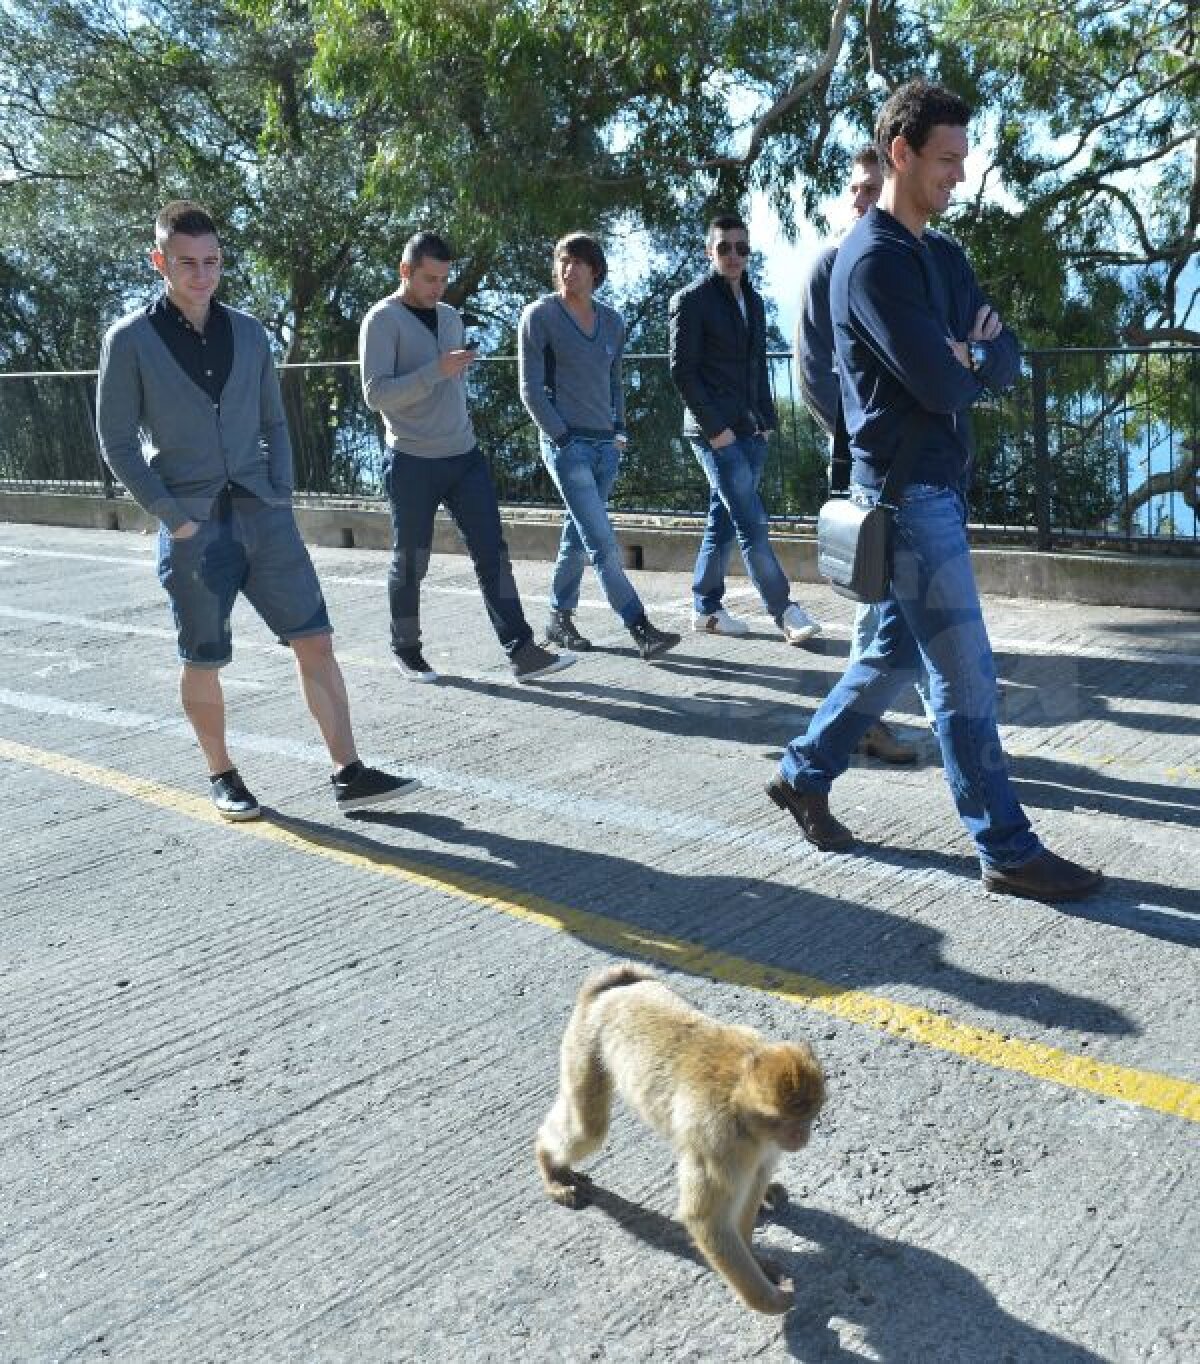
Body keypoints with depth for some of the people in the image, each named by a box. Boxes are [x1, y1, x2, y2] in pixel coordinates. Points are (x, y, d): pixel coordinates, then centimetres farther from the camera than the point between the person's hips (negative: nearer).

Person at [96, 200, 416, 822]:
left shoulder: (248, 332, 9)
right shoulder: (130, 340, -2)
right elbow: (118, 442, -2)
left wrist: (281, 497, 3)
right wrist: (172, 516, -9)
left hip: (262, 514, 3)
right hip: (193, 527, -3)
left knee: (314, 639, -2)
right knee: (203, 661, 6)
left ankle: (349, 774, 3)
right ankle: (222, 776, 25)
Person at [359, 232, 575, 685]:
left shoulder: (450, 316, 14)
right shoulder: (383, 320, -7)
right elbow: (375, 393, -17)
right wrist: (436, 370, -24)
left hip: (465, 457, 6)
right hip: (413, 463, -6)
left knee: (493, 554, -2)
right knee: (410, 562, 6)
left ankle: (521, 652, -4)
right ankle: (406, 649, 24)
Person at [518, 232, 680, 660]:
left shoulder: (612, 321, 12)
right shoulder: (540, 315, -3)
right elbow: (531, 388, -5)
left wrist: (619, 429, 9)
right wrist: (562, 436, -11)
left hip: (605, 445, 6)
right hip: (566, 444, -6)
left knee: (577, 537, 12)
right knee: (602, 542, -12)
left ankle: (560, 618, 25)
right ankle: (641, 629, -15)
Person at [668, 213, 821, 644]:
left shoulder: (753, 300, 16)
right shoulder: (691, 300, -5)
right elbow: (682, 370, -9)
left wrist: (766, 420, 9)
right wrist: (715, 427, -14)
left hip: (749, 430, 7)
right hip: (714, 430, -7)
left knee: (723, 519, 9)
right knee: (751, 521, -9)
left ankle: (706, 608, 17)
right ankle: (784, 610, -7)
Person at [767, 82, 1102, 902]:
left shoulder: (944, 256, 15)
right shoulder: (873, 261, -15)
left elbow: (1006, 361, 9)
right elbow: (942, 387, -22)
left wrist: (969, 357, -13)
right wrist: (969, 367, 1)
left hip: (941, 484, 10)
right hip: (906, 492, -9)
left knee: (898, 649, 16)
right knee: (967, 674, -5)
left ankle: (804, 773, 29)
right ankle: (1007, 849, 5)